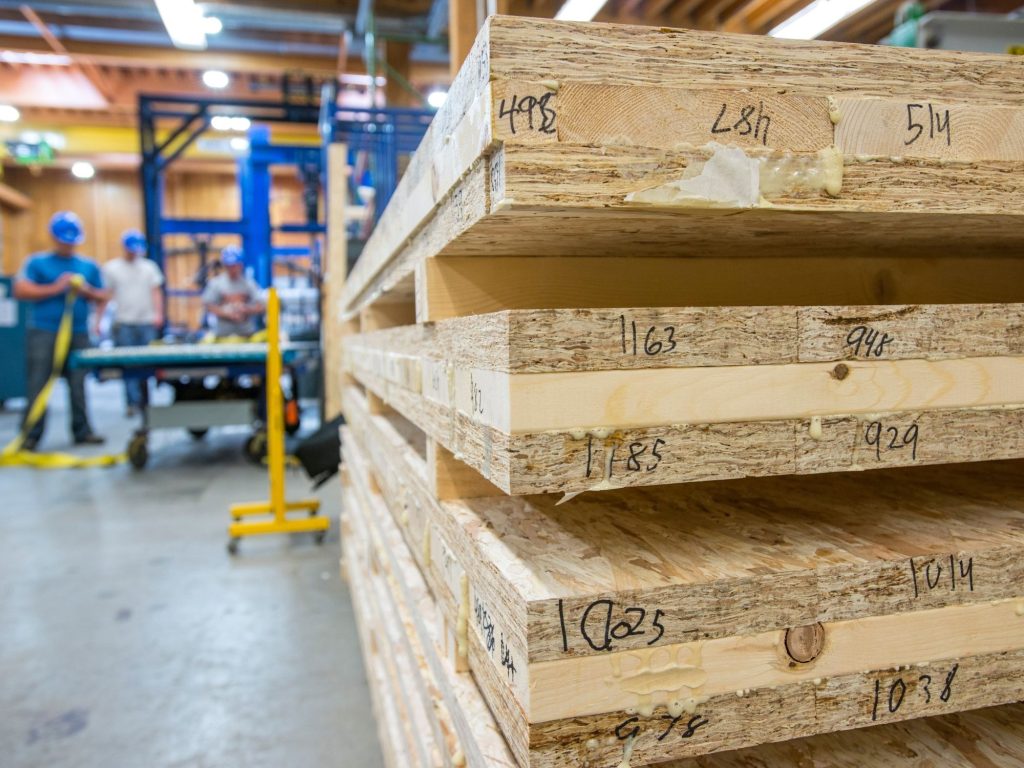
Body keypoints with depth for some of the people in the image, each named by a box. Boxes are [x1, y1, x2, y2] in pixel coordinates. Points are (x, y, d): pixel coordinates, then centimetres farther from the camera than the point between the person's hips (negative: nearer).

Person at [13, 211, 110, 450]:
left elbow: (103, 297, 17)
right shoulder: (37, 262, 5)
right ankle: (30, 435, 0)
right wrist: (55, 288, -12)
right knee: (38, 385, -4)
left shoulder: (89, 266, 15)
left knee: (79, 385, 1)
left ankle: (82, 430, 7)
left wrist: (87, 291, -3)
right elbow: (20, 291, -5)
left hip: (78, 333, 3)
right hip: (43, 332, -3)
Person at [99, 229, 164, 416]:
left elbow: (156, 292, 8)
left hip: (148, 323, 2)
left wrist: (158, 313, -6)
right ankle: (133, 402, -1)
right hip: (124, 323, -1)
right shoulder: (111, 267, 7)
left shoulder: (149, 267, 12)